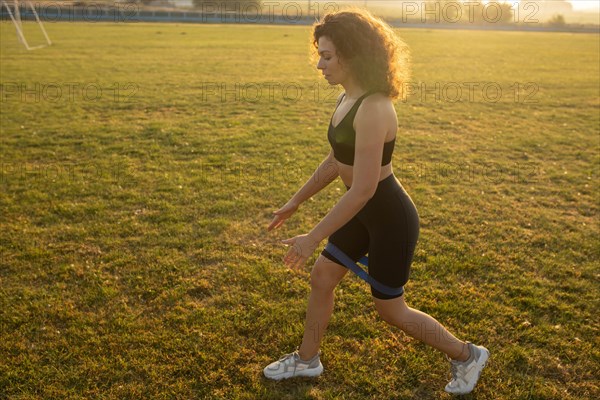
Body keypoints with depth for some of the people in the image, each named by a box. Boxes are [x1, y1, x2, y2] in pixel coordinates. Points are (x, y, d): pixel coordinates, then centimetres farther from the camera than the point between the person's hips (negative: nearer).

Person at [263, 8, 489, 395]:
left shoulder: (373, 109, -28)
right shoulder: (347, 99, 2)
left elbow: (362, 189, -30)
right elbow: (335, 161, 12)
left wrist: (312, 238, -25)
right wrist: (295, 202, 17)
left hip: (390, 218, -9)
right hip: (366, 212, 9)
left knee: (391, 309, 9)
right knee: (321, 278, 16)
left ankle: (467, 355, 32)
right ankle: (307, 359, 38)